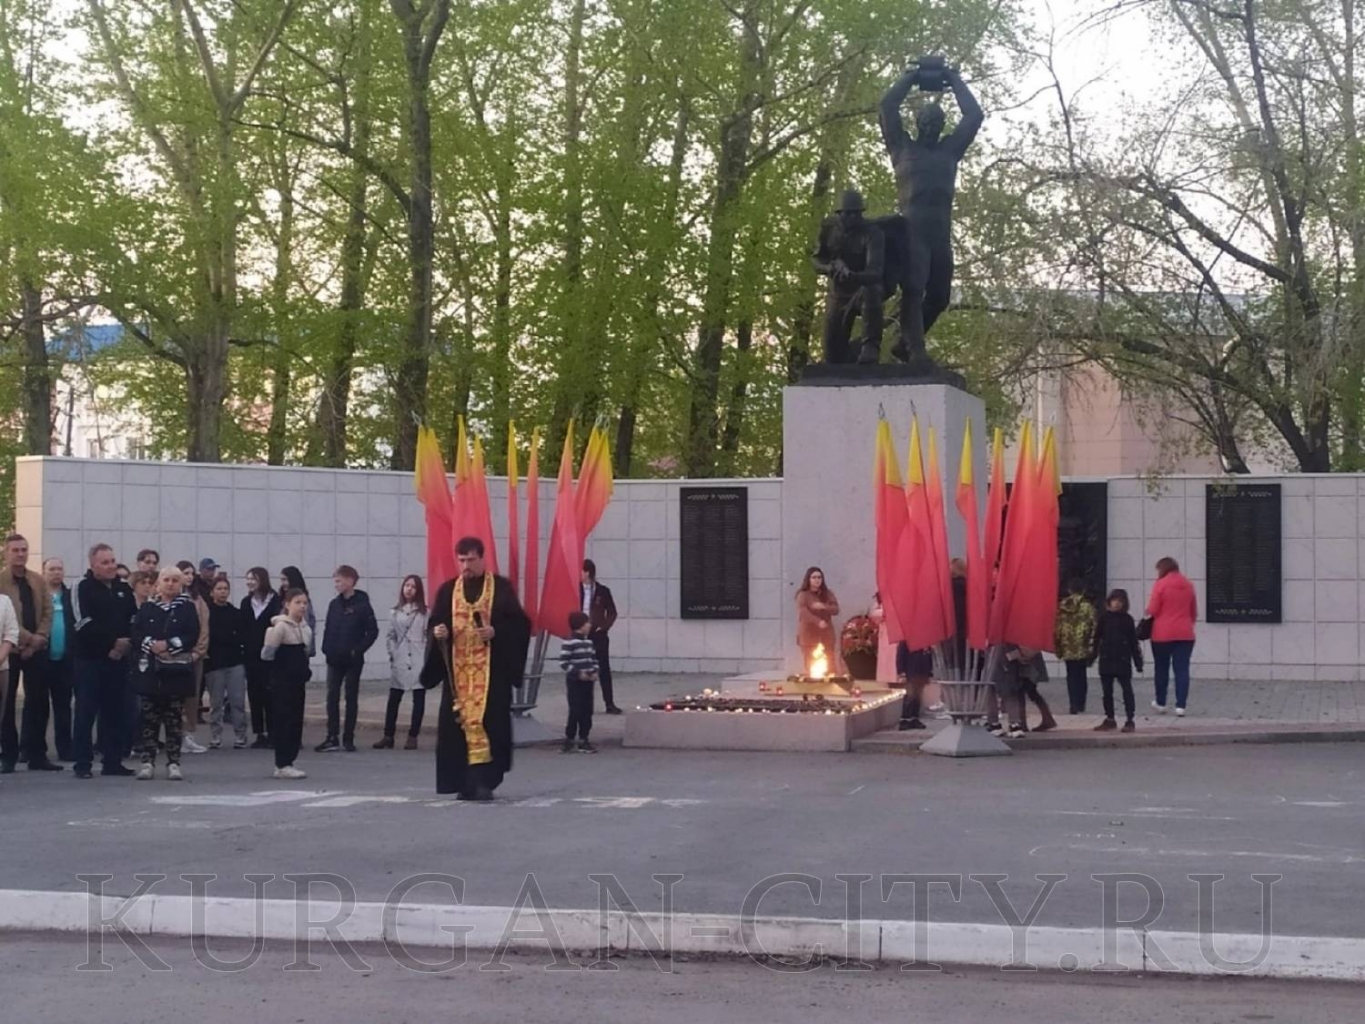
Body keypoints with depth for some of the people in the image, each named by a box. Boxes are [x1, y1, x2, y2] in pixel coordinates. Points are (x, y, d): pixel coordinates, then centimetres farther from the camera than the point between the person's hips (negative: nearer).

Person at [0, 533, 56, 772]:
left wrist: (38, 640, -8)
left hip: (36, 649, 4)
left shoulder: (38, 580, 11)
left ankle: (37, 755, 10)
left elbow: (47, 613, 7)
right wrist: (27, 638, -18)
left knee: (38, 702, 4)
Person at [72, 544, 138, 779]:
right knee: (86, 711, -4)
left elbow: (134, 621, 9)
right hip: (91, 658, -5)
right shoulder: (86, 589, -3)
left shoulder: (123, 590, 14)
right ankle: (83, 763, -2)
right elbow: (88, 624, -14)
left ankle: (113, 760, 12)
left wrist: (128, 642, -8)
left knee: (116, 711, 6)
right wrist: (113, 642, -14)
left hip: (119, 658, 5)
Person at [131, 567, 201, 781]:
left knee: (174, 719, 3)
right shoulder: (147, 608, 8)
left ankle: (173, 763, 8)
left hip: (177, 670, -1)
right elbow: (136, 634, 0)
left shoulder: (187, 607, 3)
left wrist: (169, 645, -17)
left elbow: (192, 636, -7)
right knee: (149, 717, 3)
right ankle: (147, 761, 8)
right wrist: (152, 645, -17)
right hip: (150, 669, 1)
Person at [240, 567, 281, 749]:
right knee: (254, 693, 5)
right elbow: (243, 630, 8)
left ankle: (271, 733, 2)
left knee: (269, 694, -4)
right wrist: (243, 650, 0)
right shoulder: (246, 603, 10)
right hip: (251, 655, 5)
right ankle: (259, 734, 11)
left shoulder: (275, 601, -5)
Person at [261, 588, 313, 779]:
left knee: (296, 722, 8)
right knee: (284, 721, -5)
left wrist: (306, 670, 12)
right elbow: (266, 654, -15)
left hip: (297, 682, 8)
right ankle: (282, 766, -1)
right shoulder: (281, 627, -13)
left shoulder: (305, 628, 10)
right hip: (282, 683, -8)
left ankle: (286, 763, 15)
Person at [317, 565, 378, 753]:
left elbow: (373, 631, -9)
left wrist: (358, 649, -13)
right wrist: (326, 648, -2)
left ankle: (348, 739, 10)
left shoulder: (361, 605, -8)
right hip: (334, 659, 4)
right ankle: (332, 738, 5)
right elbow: (328, 629, 11)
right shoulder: (334, 604, 6)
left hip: (353, 660, -4)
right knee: (332, 697, 1)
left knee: (351, 698, 4)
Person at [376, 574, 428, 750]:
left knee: (418, 699, 0)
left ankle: (413, 736, 6)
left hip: (418, 660, -3)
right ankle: (388, 736, 7)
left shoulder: (424, 612, -1)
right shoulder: (396, 612, 11)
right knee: (393, 698, 3)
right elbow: (390, 636, 13)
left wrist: (427, 657, -10)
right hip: (399, 661, 3)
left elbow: (428, 636, -5)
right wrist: (393, 653, 2)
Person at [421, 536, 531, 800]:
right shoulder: (447, 590, 11)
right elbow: (433, 623, 13)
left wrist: (495, 632, -17)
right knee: (457, 723, 0)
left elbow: (519, 624, -1)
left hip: (491, 669, -3)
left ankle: (484, 780, -10)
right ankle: (464, 782, 8)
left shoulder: (502, 588, 2)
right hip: (457, 670, 3)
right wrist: (437, 632, -10)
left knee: (487, 722, -11)